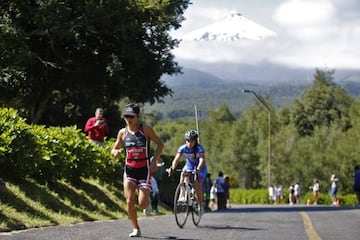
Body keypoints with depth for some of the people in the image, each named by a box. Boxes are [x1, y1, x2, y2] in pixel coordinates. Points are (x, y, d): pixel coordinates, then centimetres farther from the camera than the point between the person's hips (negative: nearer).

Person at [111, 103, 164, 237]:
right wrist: (115, 152, -12)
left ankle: (147, 198, 30)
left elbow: (160, 144, 2)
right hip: (129, 170, 3)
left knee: (142, 204, -8)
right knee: (129, 202, -10)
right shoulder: (123, 132, 2)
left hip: (144, 170, -3)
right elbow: (114, 149, 13)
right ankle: (136, 229, 7)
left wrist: (154, 160, -10)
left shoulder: (146, 129, -6)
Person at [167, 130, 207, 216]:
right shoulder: (183, 148, -19)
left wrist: (198, 169, -59)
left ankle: (200, 206, 1)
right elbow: (176, 159, -27)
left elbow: (202, 159, -40)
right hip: (189, 165, 3)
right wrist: (172, 168, -46)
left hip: (200, 167, -3)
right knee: (182, 175, -30)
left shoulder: (199, 148, -26)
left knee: (197, 186, -17)